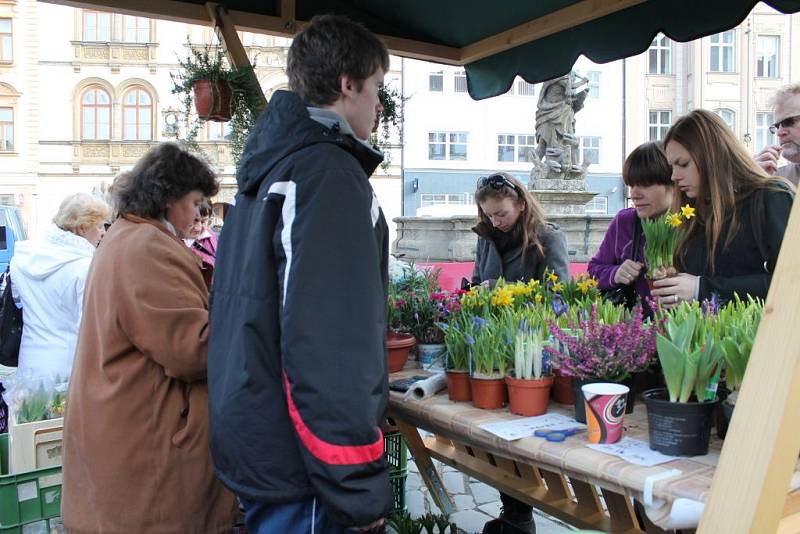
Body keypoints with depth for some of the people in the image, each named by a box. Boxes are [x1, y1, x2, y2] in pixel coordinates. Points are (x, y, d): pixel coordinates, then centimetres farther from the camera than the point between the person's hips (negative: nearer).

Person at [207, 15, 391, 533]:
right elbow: (332, 345, -25)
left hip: (254, 442, 9)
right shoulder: (329, 171, -18)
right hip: (298, 469, -9)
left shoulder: (269, 168, 12)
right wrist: (361, 487, -19)